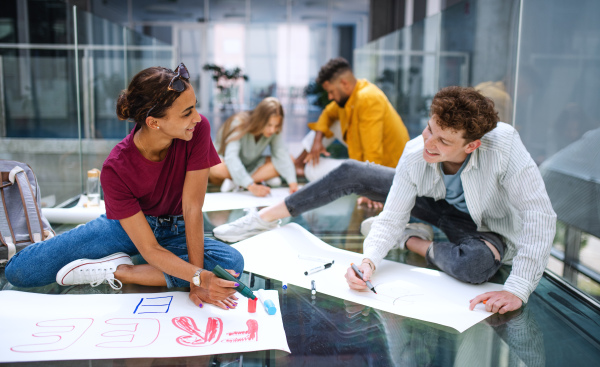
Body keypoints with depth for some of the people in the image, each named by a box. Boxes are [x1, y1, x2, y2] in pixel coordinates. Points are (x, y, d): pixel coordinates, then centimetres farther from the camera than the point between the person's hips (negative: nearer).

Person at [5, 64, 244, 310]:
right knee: (18, 271, -11)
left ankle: (116, 271, -18)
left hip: (176, 231, 3)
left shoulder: (198, 130, -28)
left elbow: (193, 209, -24)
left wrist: (198, 282, -25)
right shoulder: (116, 169, -30)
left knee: (232, 263, -30)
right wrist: (200, 277, -43)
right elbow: (150, 249, -27)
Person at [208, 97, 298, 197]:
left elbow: (282, 154, -22)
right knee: (216, 167, -40)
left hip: (250, 168, 5)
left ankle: (235, 183, -22)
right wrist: (251, 186, -49)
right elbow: (231, 157, -39)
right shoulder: (239, 124, -28)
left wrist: (292, 182, -38)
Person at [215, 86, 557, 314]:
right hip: (442, 204, 3)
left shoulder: (504, 146, -39)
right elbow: (391, 219, -22)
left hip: (489, 227, -3)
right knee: (351, 173, -8)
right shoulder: (415, 155, -27)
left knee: (478, 263, -43)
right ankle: (267, 217, 5)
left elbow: (540, 217, -38)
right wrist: (370, 261, -41)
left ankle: (414, 241, -8)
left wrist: (517, 291, -45)